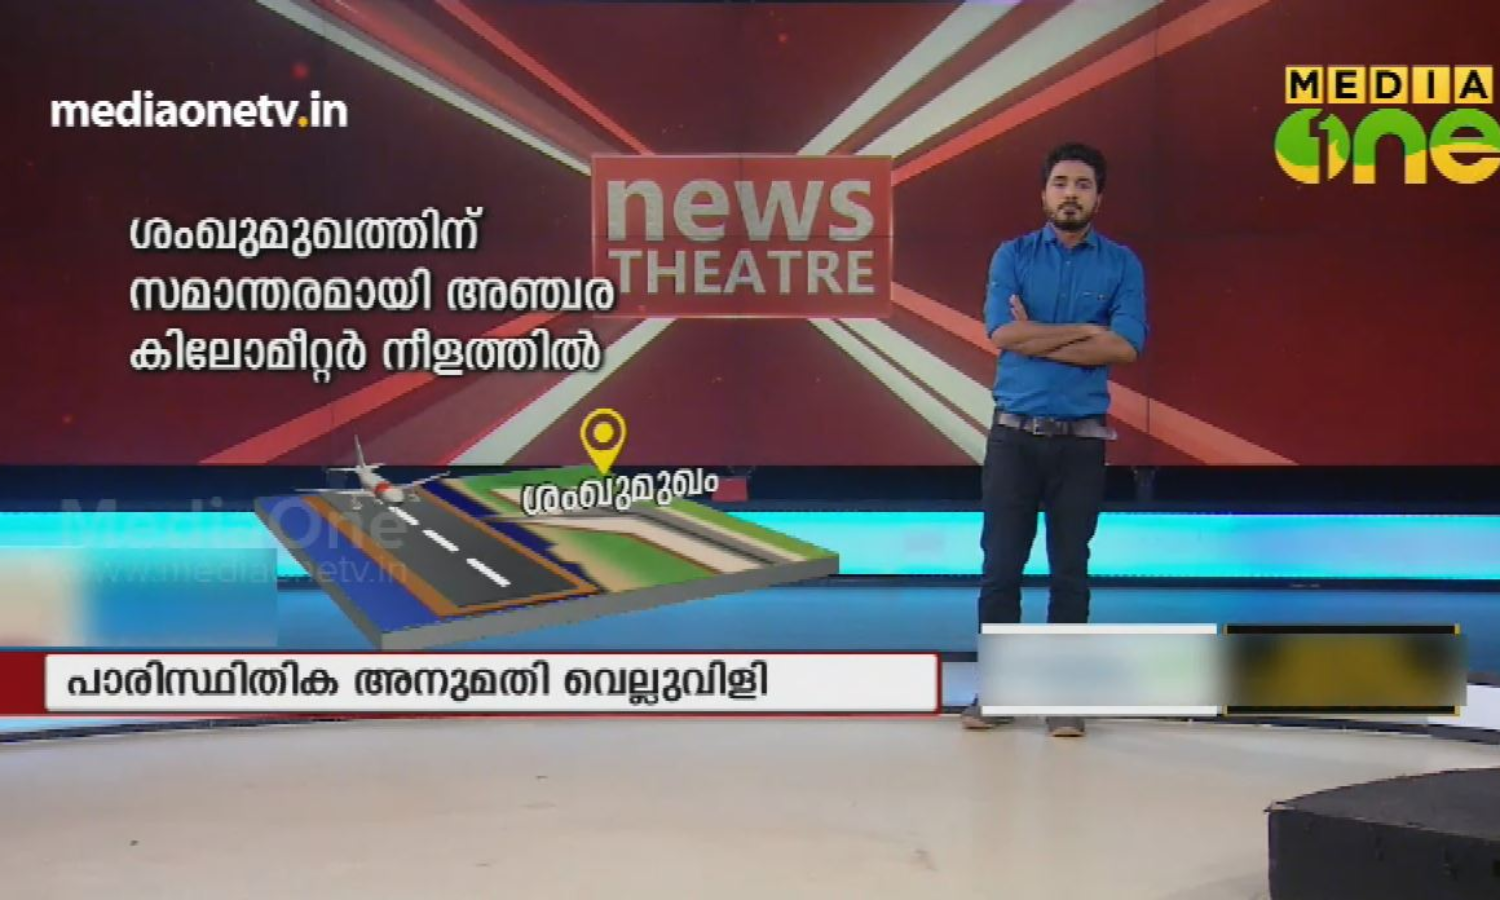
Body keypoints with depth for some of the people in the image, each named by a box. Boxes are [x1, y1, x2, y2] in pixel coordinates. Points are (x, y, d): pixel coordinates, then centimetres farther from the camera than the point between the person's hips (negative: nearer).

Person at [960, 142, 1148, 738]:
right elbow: (1001, 334, -11)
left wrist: (1037, 338, -11)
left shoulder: (1121, 264, 3)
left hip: (1081, 439, 0)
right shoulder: (1012, 256, 4)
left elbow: (1125, 347, -11)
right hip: (1013, 434, 0)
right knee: (1001, 565, 3)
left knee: (1070, 569, 6)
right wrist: (1085, 330, -8)